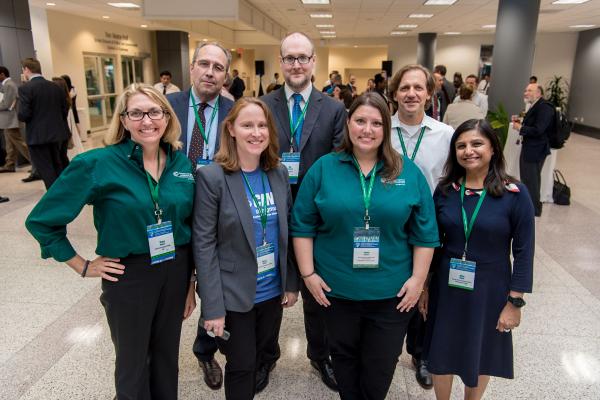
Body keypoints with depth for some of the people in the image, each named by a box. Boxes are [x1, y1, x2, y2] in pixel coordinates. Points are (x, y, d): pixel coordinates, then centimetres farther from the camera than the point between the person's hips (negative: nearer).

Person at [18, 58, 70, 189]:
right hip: (60, 134, 6)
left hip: (39, 137, -6)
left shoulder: (25, 88, -10)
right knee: (63, 170, 18)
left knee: (48, 173, 1)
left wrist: (19, 113, 7)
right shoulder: (56, 86, 6)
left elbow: (23, 115, -15)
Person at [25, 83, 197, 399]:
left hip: (176, 271, 4)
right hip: (127, 276, -3)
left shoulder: (181, 163, -1)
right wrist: (83, 266, -6)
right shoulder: (98, 163, -15)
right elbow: (41, 220, -8)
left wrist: (191, 281, 9)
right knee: (133, 364, 16)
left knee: (167, 356, 21)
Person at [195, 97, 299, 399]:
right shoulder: (211, 177, -15)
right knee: (241, 367, 11)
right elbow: (203, 245, -16)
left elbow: (287, 232, 7)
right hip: (235, 295, -4)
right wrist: (213, 307, -17)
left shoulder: (279, 173, 0)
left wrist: (292, 283, 6)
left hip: (273, 290, 5)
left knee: (266, 356, 22)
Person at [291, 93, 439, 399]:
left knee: (381, 366, 17)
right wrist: (308, 273, -6)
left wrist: (418, 279, -4)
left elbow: (425, 232, 0)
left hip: (392, 292, 1)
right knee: (344, 357, 21)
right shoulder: (324, 168, -4)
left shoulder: (409, 172, -2)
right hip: (336, 289, 0)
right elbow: (302, 225, -2)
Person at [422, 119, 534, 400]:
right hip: (446, 287, 2)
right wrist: (423, 286, 5)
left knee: (480, 358, 18)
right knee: (441, 355, 15)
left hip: (490, 290, -2)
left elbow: (523, 251, -8)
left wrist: (515, 301, -9)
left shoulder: (514, 193, -11)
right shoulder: (445, 189, -3)